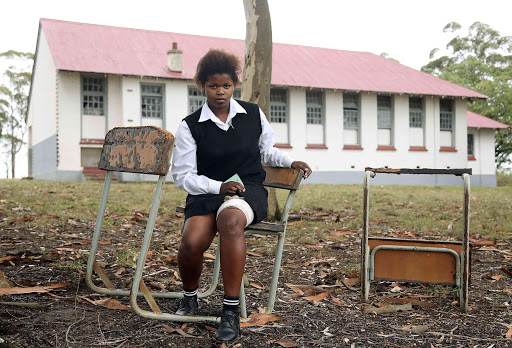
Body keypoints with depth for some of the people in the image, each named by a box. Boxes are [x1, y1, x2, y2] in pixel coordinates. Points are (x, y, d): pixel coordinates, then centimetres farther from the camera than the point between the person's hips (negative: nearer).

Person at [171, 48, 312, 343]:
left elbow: (266, 151, 25)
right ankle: (190, 296, 8)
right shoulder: (190, 126, 2)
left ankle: (232, 312, -32)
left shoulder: (253, 114, 8)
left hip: (249, 188, 0)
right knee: (192, 242, -30)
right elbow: (183, 176, 1)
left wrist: (290, 162, 7)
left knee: (230, 217, -39)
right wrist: (219, 187, -14)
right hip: (206, 192, 0)